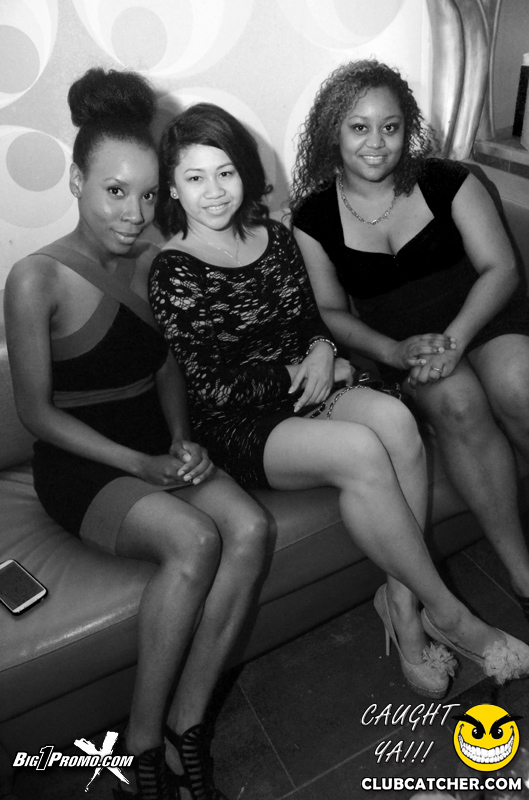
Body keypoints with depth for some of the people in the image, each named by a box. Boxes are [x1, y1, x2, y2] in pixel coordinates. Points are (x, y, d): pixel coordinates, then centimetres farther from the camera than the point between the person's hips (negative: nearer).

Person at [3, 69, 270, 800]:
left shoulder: (153, 261, 5)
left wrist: (181, 439, -4)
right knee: (194, 541, -31)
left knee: (250, 527, -23)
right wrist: (143, 466, -18)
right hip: (79, 462, -5)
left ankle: (185, 727, -9)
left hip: (158, 446, 5)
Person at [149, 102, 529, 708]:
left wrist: (321, 350, -4)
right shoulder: (173, 272, -8)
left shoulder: (274, 237, 9)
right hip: (239, 425, -5)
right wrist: (297, 374, -8)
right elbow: (211, 387, -11)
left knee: (395, 419, -25)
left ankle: (400, 601, -13)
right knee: (359, 450, -31)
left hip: (306, 387, 6)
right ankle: (445, 613, -10)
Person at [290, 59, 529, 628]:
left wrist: (454, 338, -20)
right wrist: (394, 351, -15)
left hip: (482, 314, 1)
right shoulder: (313, 217, 1)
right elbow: (330, 310, 2)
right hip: (398, 339, 0)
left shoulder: (446, 182, 0)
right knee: (457, 403, -31)